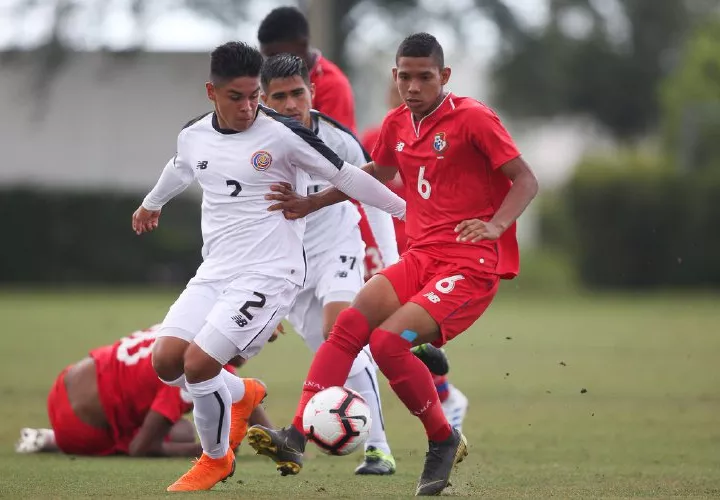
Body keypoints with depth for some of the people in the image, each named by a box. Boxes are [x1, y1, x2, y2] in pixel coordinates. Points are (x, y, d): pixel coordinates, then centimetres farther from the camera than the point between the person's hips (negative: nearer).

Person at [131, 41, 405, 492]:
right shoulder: (194, 135, 4)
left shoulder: (283, 134, -15)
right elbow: (180, 170, 29)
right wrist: (152, 204, 48)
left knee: (198, 363, -17)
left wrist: (406, 210, -3)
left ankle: (216, 459, 9)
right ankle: (241, 395, 26)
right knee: (166, 361, -6)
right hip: (215, 271, 6)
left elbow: (346, 177, -7)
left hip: (268, 274, -6)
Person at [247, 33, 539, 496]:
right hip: (421, 257, 7)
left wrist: (495, 225, -28)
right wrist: (312, 203, 26)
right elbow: (375, 174, 32)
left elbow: (526, 180, -11)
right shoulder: (397, 125, 12)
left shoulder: (473, 118, -9)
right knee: (350, 323, -15)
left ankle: (445, 441, -2)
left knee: (389, 340, -23)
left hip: (473, 265, -7)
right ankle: (296, 438, -20)